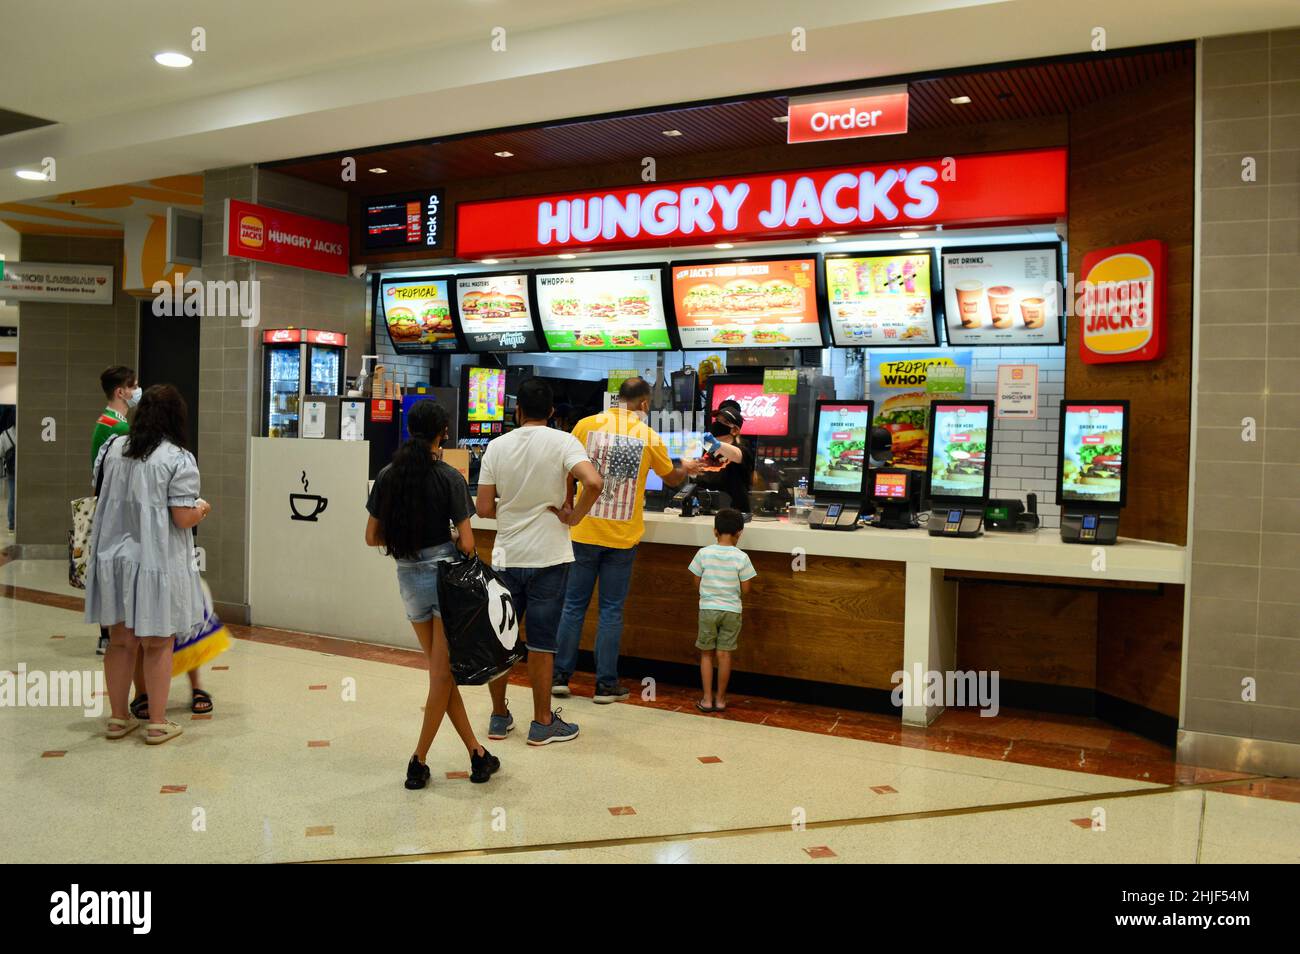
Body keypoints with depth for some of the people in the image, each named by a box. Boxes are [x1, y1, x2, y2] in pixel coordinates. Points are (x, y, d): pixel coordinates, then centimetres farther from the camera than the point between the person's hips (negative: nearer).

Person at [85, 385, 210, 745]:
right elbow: (183, 518, -17)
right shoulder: (179, 459, -14)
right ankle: (157, 723, 13)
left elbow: (104, 494, 19)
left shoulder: (113, 448, 5)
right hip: (155, 561, -5)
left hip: (113, 556, 5)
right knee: (157, 644, 6)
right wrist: (203, 509, 4)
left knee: (120, 640, 15)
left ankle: (118, 717, 25)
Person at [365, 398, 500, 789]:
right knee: (443, 673, 5)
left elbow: (372, 537, 6)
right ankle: (419, 762, 8)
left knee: (441, 671, 13)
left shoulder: (387, 476, 1)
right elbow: (466, 543, -12)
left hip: (409, 578, 4)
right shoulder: (449, 477, -11)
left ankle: (477, 753, 17)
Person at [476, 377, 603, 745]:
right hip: (548, 557, -3)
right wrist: (573, 517, -11)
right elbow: (594, 483, -25)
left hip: (506, 557, 3)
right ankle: (542, 723, 15)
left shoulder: (497, 446, 0)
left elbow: (484, 507, -1)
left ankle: (499, 717, 24)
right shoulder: (562, 442, -8)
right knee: (541, 642, 5)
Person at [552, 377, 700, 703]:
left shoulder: (587, 425, -4)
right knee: (611, 611, 7)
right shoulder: (650, 437, -3)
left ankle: (560, 676, 17)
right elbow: (672, 478, 14)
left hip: (585, 532, 1)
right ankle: (606, 685, 12)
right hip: (622, 537, -1)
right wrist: (688, 469, 36)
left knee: (574, 605, 10)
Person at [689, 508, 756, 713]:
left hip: (708, 609, 0)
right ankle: (720, 699, 15)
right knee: (724, 654, 8)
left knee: (706, 653, 11)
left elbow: (697, 583, -1)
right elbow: (745, 588, -6)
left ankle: (707, 699, 12)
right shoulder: (741, 557, -10)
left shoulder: (704, 553, -8)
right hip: (731, 610, 0)